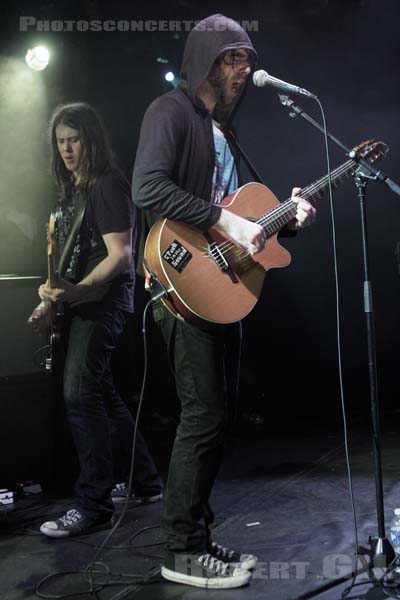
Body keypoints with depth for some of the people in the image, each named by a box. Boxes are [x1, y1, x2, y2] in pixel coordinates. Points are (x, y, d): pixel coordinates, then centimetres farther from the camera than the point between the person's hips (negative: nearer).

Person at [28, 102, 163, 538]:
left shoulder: (108, 185, -10)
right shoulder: (71, 189, 17)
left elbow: (121, 255, -18)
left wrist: (77, 290, -28)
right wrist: (52, 300, 16)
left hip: (104, 301, -10)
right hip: (82, 303, 10)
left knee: (79, 393, -15)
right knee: (100, 392, 13)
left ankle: (94, 505, -8)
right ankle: (144, 481, 26)